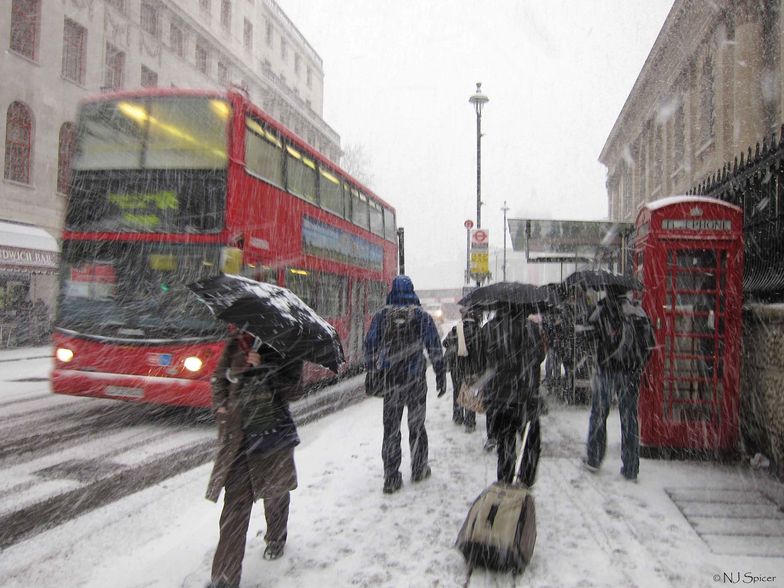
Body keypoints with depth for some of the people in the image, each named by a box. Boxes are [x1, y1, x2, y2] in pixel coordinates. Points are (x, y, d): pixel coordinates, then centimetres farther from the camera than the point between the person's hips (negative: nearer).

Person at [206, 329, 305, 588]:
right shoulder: (235, 346, 2)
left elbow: (295, 390, -14)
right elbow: (219, 378, 16)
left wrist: (264, 368, -22)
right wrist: (221, 405, 0)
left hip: (274, 437, -2)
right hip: (237, 438, 2)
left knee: (275, 494, 18)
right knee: (235, 507, -1)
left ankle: (276, 539, 47)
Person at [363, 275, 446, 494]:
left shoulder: (381, 316, 0)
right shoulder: (422, 316, -2)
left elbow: (370, 345, 1)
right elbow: (435, 348, -2)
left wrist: (371, 371, 9)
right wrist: (440, 376, 4)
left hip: (390, 378, 1)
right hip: (416, 377, 0)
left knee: (391, 427, 6)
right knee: (416, 424, 15)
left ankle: (391, 478, 6)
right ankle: (419, 469, 27)